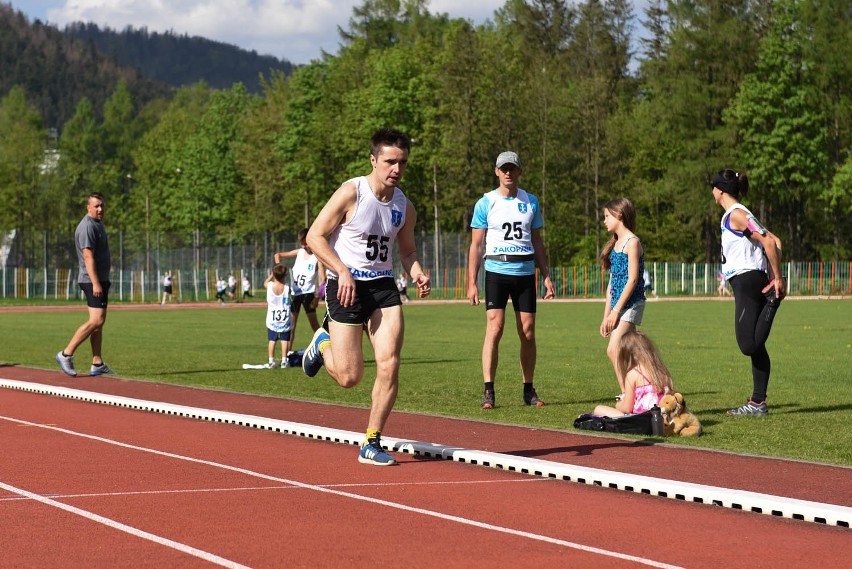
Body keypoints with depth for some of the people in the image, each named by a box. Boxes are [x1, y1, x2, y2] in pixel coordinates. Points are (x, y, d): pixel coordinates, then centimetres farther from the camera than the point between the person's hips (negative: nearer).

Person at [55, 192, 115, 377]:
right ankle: (66, 354, -12)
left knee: (99, 321, 8)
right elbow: (88, 256, -22)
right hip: (93, 280, -10)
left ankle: (97, 364, 9)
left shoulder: (97, 224, 18)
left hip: (100, 279, 10)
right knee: (96, 320, -15)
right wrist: (95, 283, -27)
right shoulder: (88, 226, -14)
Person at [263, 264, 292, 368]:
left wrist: (272, 274, 22)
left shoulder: (269, 286, -9)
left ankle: (271, 361, 8)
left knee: (272, 340, 8)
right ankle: (284, 360, 5)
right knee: (284, 340, 6)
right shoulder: (287, 288, -11)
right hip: (285, 319, -1)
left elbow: (265, 283, 15)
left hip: (272, 319, 1)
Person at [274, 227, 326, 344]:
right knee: (291, 324, 5)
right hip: (294, 292, 5)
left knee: (314, 323, -4)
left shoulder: (317, 257, -7)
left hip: (308, 293, -4)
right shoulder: (299, 252, 6)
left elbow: (322, 279, -12)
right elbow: (277, 255, 13)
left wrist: (317, 296, -16)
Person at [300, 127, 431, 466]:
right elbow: (315, 237, -10)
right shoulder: (351, 193, -12)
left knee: (389, 366, -11)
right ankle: (323, 341, 32)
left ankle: (372, 445, 2)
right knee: (349, 377, -4)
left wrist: (417, 274, -2)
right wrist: (342, 272, -21)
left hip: (383, 286, 4)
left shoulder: (404, 207, 5)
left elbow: (407, 250, 20)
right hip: (346, 285, -4)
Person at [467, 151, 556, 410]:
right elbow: (476, 245, 2)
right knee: (494, 328, -14)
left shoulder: (530, 202, 11)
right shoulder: (486, 203, 2)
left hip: (525, 273, 3)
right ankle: (488, 391, -14)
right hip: (496, 272, -3)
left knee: (528, 333, 2)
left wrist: (547, 276, 10)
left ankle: (529, 390, 12)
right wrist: (472, 283, -6)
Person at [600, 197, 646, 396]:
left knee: (613, 350, -19)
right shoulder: (615, 244, 19)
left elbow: (632, 280, -15)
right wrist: (606, 316, 16)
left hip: (631, 303, -9)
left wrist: (616, 311, -18)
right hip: (617, 306, 9)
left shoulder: (632, 242, -7)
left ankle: (627, 396, -19)